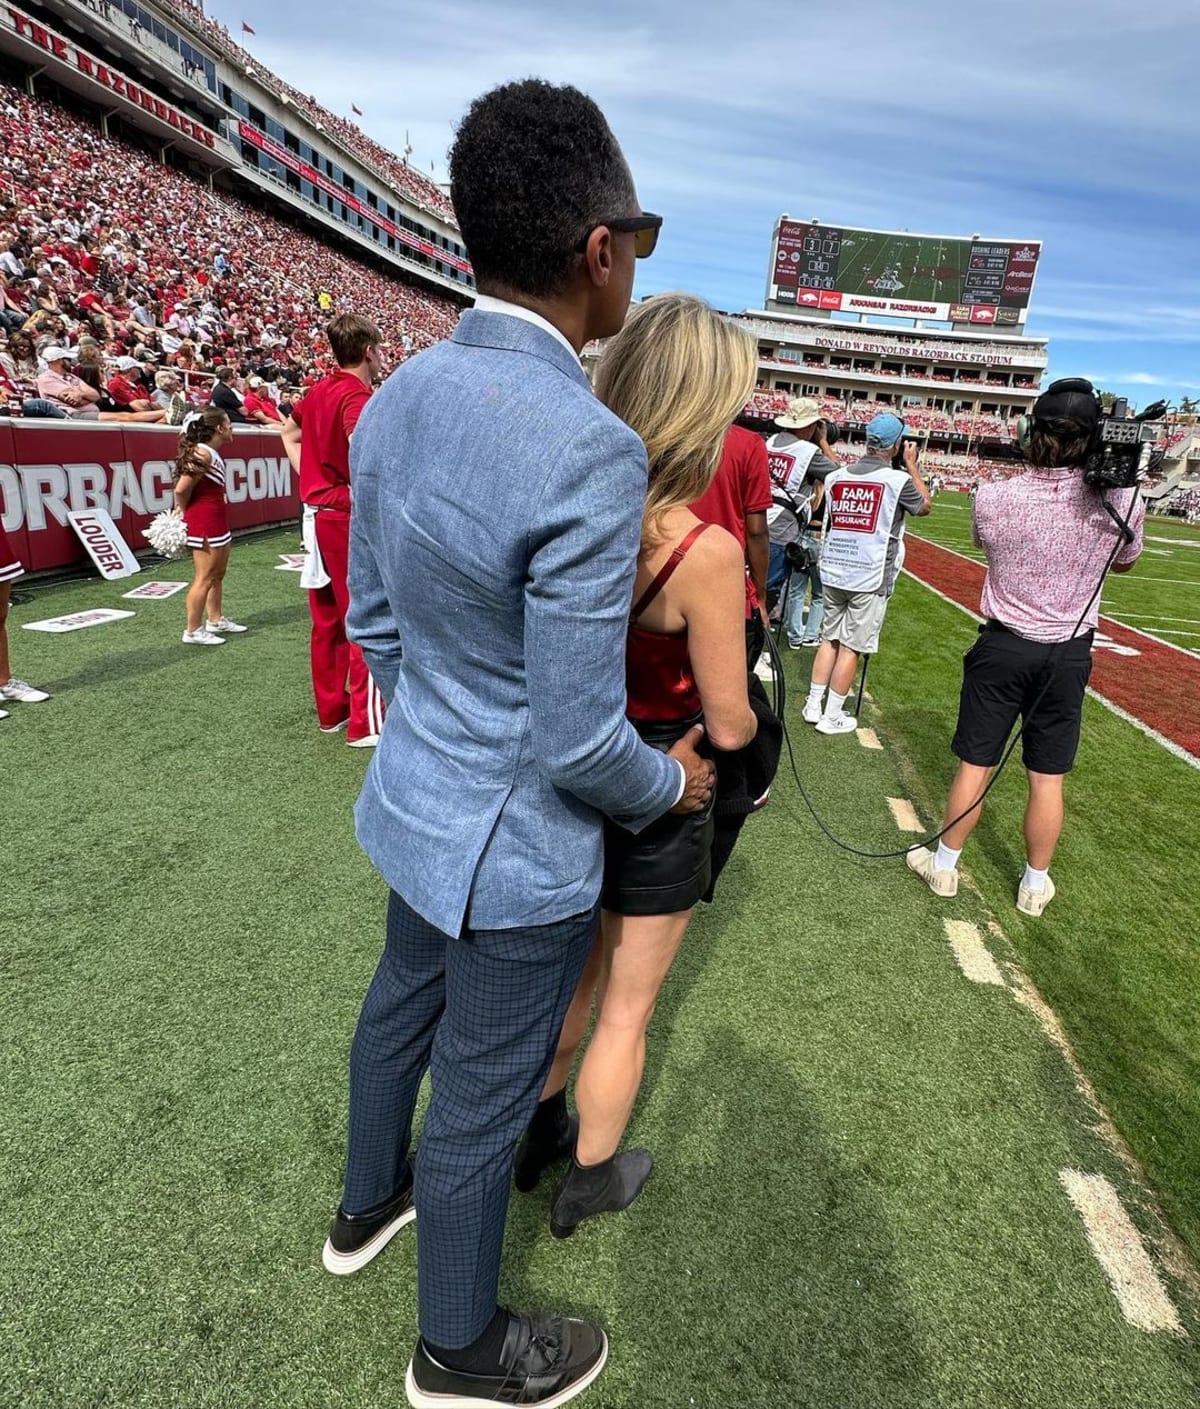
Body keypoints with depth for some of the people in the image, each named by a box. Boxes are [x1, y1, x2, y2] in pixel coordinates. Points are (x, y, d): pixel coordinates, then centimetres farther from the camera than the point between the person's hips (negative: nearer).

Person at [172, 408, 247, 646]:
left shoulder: (211, 452, 11)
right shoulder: (203, 453, -18)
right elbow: (181, 488, -19)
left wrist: (185, 513, 6)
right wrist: (185, 513, -4)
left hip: (216, 521, 10)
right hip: (204, 522, -10)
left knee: (218, 573, 19)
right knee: (205, 577, -4)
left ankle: (216, 620, 32)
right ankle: (193, 631, 4)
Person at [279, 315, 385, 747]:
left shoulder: (319, 390, 11)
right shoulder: (357, 396, -15)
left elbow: (289, 432, 27)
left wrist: (311, 480, 19)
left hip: (316, 513, 9)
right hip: (348, 518, -9)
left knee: (327, 620, 14)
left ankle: (331, 710, 26)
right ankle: (366, 723, 4)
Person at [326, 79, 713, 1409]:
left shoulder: (399, 398, -3)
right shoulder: (588, 453, -29)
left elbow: (374, 620, 5)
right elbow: (577, 743, -24)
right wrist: (671, 786, -3)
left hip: (413, 796, 8)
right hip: (515, 845, -7)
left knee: (402, 1008, 29)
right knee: (481, 1096, 16)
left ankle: (368, 1203, 60)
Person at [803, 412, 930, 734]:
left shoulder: (836, 476, 2)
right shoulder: (898, 479, -9)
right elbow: (924, 506, 11)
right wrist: (912, 466, 17)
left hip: (834, 572, 5)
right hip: (871, 578, -4)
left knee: (829, 638, 15)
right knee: (851, 646, 2)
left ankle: (813, 706, 18)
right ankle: (832, 716, 9)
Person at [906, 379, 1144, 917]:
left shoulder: (991, 497, -15)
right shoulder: (1122, 501, -12)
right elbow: (1124, 562, 10)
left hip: (1003, 646, -1)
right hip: (1068, 654, 1)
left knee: (975, 764, 11)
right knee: (1047, 778, 12)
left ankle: (943, 865, 25)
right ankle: (1035, 884, 29)